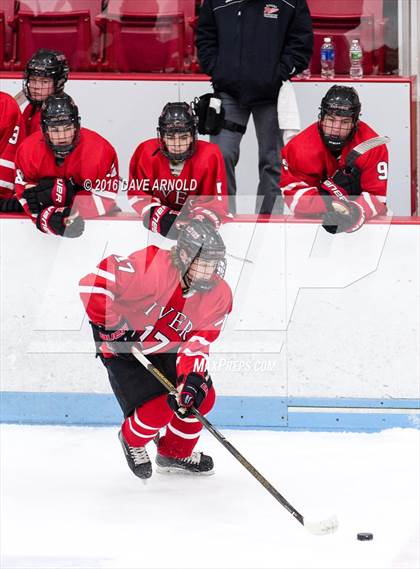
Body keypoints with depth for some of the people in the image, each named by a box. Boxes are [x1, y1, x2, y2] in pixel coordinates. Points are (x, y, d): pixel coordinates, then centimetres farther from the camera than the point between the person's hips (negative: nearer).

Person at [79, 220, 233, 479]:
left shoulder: (219, 296, -16)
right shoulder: (152, 266, -35)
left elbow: (197, 344, -18)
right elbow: (95, 282, -36)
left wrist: (193, 379, -35)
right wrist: (110, 325, -31)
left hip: (166, 349, 6)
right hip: (122, 343, -6)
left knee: (203, 396, 0)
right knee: (158, 408, -16)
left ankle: (176, 453, 27)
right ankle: (132, 440, 20)